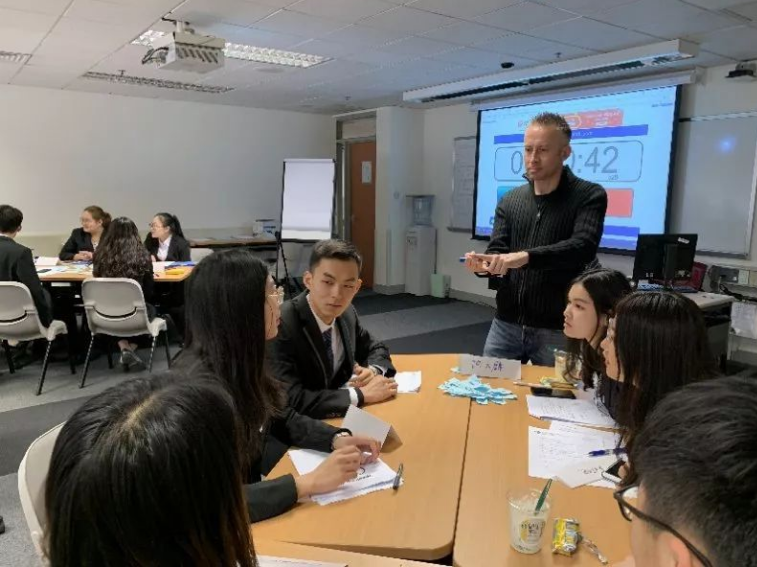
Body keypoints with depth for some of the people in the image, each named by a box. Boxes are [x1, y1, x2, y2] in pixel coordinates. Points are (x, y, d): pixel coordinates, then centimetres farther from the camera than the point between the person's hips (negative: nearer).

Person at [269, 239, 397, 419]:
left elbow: (375, 349, 13)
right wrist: (361, 394, -24)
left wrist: (374, 370, -9)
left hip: (341, 416, 6)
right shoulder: (281, 325, -24)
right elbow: (291, 402, -30)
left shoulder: (347, 313, -4)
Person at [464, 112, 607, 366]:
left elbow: (583, 247, -20)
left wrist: (526, 257, -34)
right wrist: (484, 264, -22)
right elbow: (497, 251, 3)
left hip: (557, 330, -4)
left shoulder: (589, 196, -5)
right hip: (506, 325, 4)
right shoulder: (510, 201, 9)